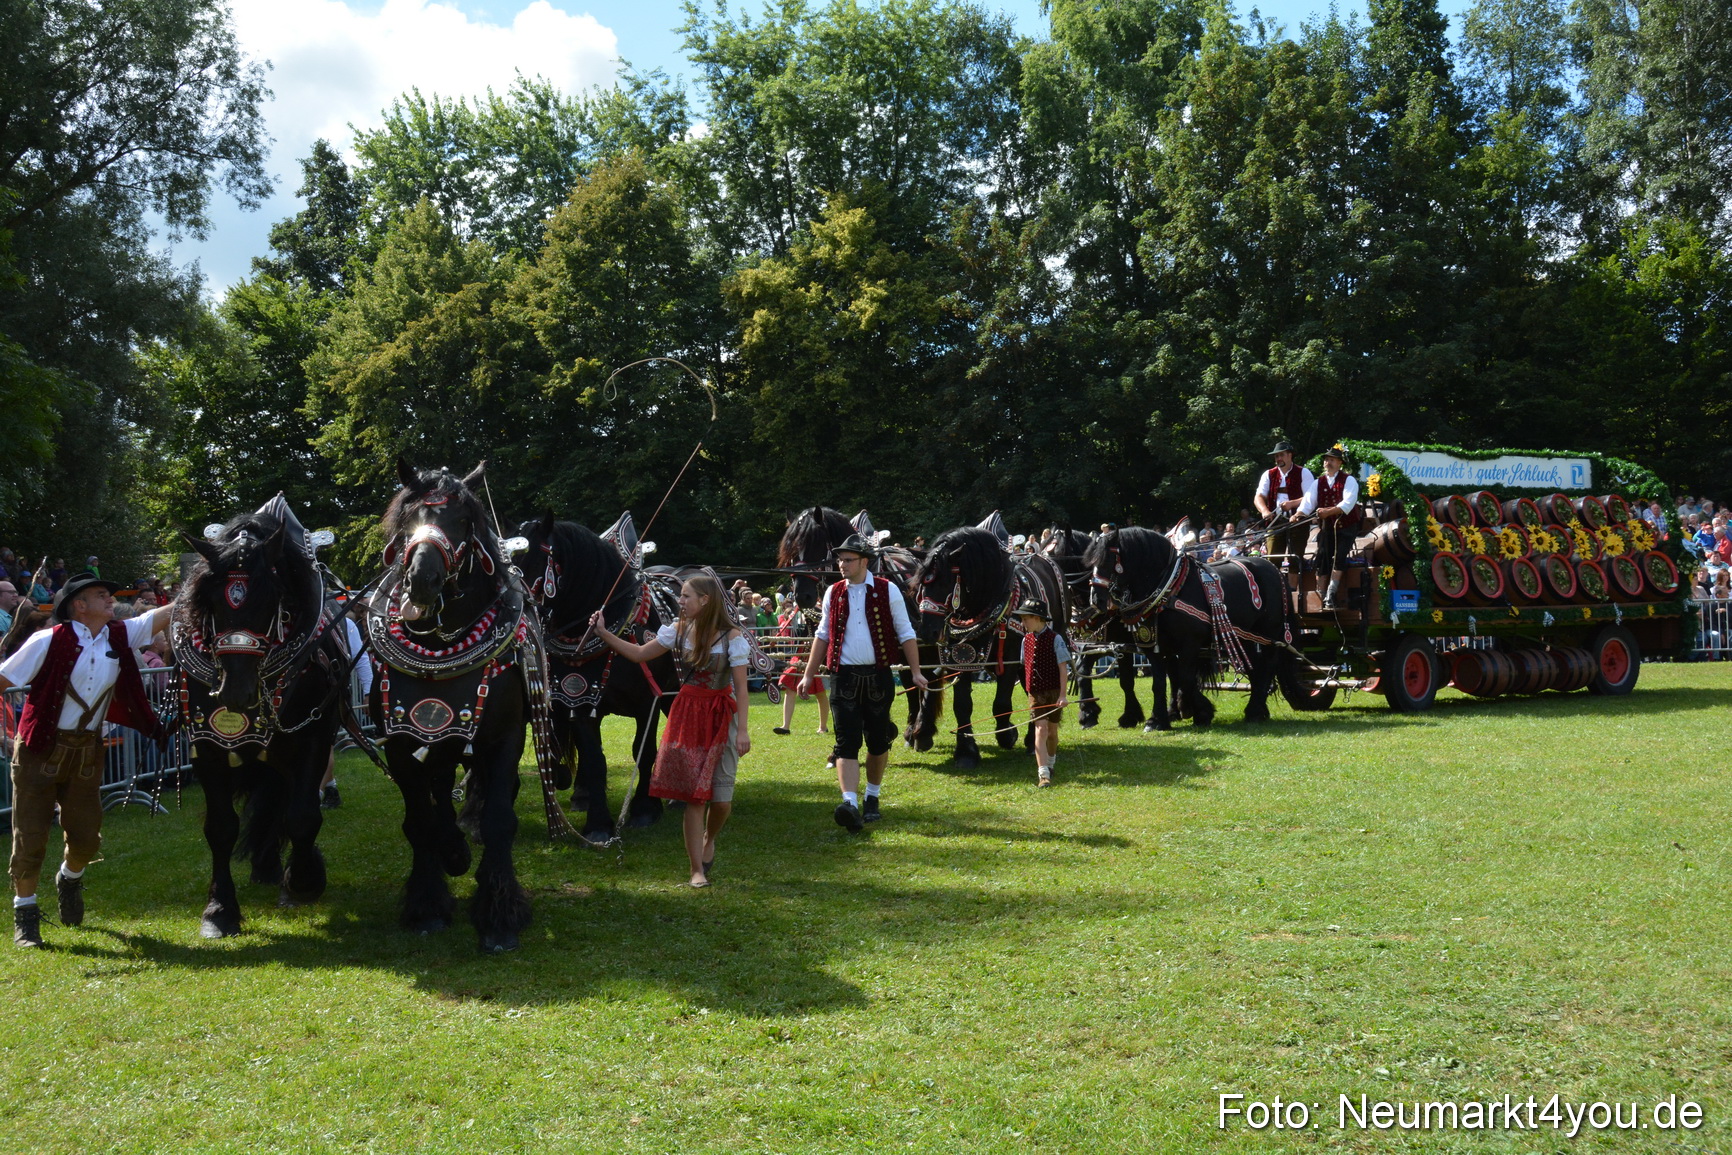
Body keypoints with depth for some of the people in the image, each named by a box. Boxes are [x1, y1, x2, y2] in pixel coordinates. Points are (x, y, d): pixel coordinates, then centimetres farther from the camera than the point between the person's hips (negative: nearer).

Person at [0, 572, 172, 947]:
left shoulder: (121, 637, 2)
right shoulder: (49, 642, -12)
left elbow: (169, 613, 4)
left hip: (86, 751, 4)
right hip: (39, 749, -4)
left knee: (86, 835, 9)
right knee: (30, 835, 0)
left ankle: (70, 878, 42)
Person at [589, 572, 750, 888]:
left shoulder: (731, 636, -10)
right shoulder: (679, 631, 2)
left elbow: (741, 687, -9)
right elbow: (640, 654, 10)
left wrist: (743, 730, -13)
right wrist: (603, 633, 4)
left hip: (721, 718, -3)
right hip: (687, 714, 3)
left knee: (721, 798, -4)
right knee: (694, 796, -1)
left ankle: (709, 839, 31)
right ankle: (697, 869, 6)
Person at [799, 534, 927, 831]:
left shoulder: (887, 591, -1)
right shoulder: (833, 593, 6)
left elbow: (905, 633, 3)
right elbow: (822, 635, 14)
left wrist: (915, 672, -2)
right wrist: (809, 675, 11)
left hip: (877, 676, -1)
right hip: (843, 676, 1)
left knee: (878, 741, 9)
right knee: (846, 742, -10)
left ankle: (872, 798, 26)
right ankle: (850, 804, -20)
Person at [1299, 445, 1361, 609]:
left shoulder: (1349, 480, -2)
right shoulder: (1318, 483, 11)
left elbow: (1348, 503, -17)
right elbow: (1308, 502, -2)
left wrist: (1329, 511, -33)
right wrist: (1298, 514, -24)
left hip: (1345, 528, -4)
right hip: (1325, 528, 4)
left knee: (1338, 557, -17)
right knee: (1321, 559, -5)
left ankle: (1331, 595, -15)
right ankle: (1321, 598, -2)